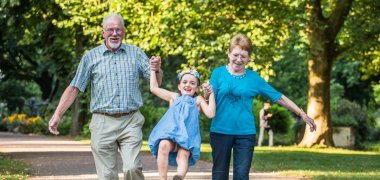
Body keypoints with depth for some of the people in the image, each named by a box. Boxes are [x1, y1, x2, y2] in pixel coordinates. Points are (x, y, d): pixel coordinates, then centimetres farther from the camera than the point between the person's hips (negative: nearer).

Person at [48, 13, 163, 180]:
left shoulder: (136, 53, 9)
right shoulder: (91, 57, 7)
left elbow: (157, 82, 8)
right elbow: (74, 88, 5)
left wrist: (157, 70, -16)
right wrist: (57, 115, -6)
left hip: (130, 122, 0)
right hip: (103, 124, 0)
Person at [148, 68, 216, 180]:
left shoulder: (198, 100, 21)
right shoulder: (174, 97, 26)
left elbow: (210, 114, 6)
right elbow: (154, 88, 28)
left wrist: (211, 94, 6)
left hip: (187, 136, -1)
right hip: (170, 133, 1)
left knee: (183, 156, -30)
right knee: (163, 146, -32)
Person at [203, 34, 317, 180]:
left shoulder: (254, 78, 4)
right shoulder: (218, 73, 1)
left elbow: (278, 97, 8)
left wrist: (301, 114, 6)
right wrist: (207, 94, -26)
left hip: (245, 133, 1)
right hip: (220, 131, -1)